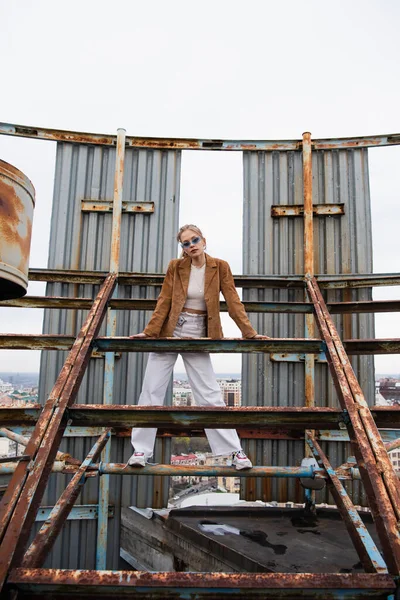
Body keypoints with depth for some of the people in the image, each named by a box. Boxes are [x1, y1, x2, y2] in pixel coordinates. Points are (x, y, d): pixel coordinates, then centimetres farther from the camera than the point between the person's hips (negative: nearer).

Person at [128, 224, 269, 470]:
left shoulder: (220, 267, -3)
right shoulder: (175, 267, -2)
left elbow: (233, 301, -5)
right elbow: (164, 301, -3)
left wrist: (250, 333, -10)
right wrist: (149, 332, -11)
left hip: (197, 334, -1)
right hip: (170, 330, 2)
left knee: (210, 394, -2)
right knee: (152, 390, 3)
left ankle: (234, 450, 8)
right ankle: (141, 450, 15)